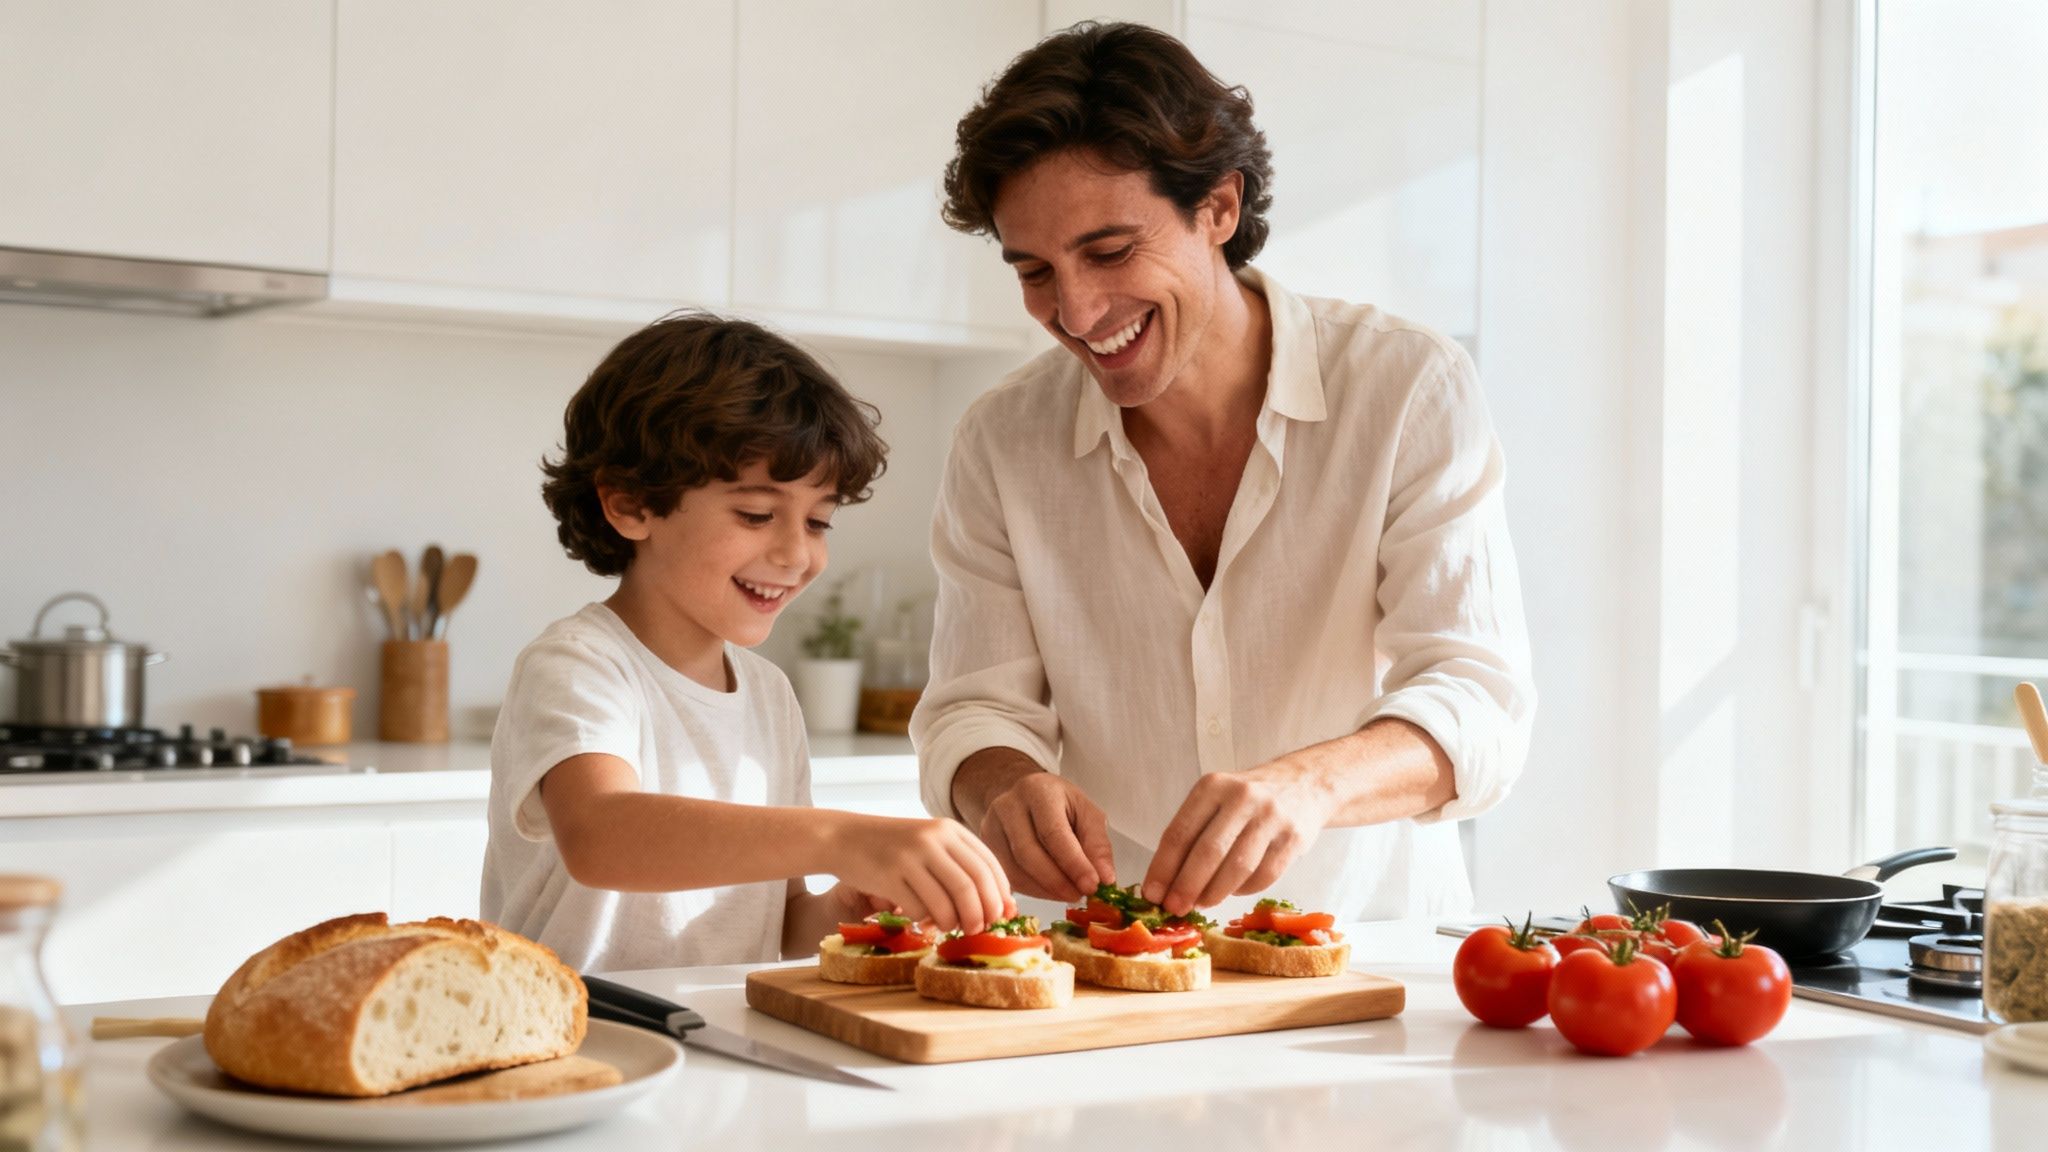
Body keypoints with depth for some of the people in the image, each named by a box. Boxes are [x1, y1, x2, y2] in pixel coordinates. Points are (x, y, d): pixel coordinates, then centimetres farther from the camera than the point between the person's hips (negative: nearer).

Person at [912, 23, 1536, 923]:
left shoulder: (1412, 392, -6)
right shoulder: (1000, 445, 2)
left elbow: (1479, 700, -13)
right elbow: (975, 707, 3)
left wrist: (1310, 780, -34)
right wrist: (1006, 787, -21)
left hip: (1371, 940, -2)